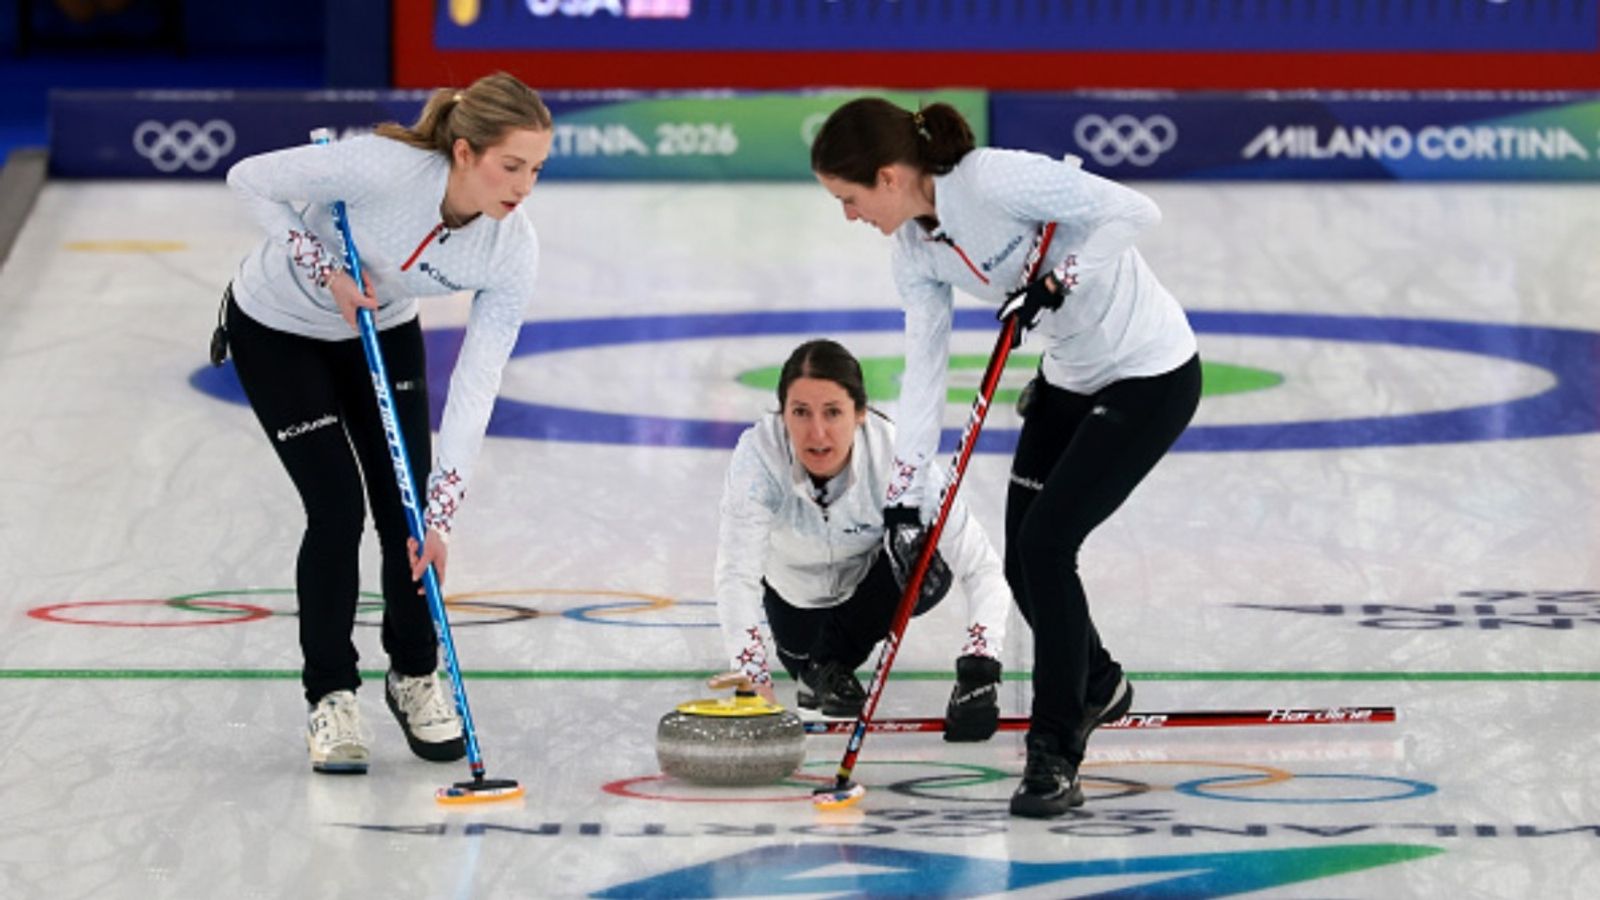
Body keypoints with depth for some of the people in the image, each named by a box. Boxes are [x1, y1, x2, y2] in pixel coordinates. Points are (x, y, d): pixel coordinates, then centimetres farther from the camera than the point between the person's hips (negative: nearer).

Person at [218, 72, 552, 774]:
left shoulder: (512, 251, -25)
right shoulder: (382, 168, -38)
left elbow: (474, 389, -23)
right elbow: (251, 180, -24)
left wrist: (440, 516, -25)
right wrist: (324, 268, -29)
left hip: (383, 330, 4)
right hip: (278, 328, -4)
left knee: (408, 512, -3)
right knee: (337, 507, -11)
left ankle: (415, 677, 21)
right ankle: (330, 697, 5)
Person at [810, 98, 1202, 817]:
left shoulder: (996, 179, -27)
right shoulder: (914, 250, -2)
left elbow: (1133, 210, -25)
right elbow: (924, 367, 2)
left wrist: (1059, 279, -31)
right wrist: (904, 494, -3)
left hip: (1150, 376, -8)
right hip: (1070, 377, 8)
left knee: (1045, 544, -15)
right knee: (1023, 562, 8)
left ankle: (1054, 758, -7)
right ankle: (1097, 688, 37)